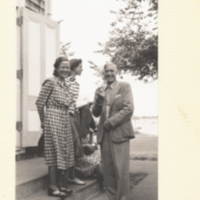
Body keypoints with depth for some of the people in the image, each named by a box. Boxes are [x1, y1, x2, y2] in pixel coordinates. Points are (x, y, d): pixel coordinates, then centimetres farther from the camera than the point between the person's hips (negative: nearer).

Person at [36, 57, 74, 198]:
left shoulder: (65, 85, 13)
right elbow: (40, 103, -9)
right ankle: (53, 187, 5)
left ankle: (61, 184, 21)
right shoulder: (50, 82, -9)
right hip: (53, 120, -8)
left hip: (65, 121, 8)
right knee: (54, 153, -4)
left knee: (65, 152, 10)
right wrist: (44, 121, -2)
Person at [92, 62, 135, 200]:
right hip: (104, 134, 4)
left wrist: (111, 122, -9)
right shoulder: (100, 90, 17)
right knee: (108, 170, 4)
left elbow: (129, 108, -7)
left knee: (121, 169, -7)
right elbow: (96, 113, 12)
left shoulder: (124, 86, 3)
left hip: (119, 132, -4)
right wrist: (99, 99, -6)